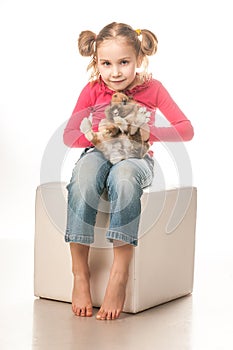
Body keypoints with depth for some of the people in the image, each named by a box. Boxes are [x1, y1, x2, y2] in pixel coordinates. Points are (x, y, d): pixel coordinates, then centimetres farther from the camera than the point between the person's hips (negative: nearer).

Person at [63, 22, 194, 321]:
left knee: (123, 175, -40)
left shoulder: (151, 88, -1)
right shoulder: (93, 89, 2)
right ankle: (79, 273, -30)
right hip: (99, 153, 2)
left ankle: (119, 274, -37)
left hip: (136, 157, -1)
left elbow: (186, 129, -3)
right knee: (84, 174, -36)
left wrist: (149, 133, -18)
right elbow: (69, 135, 3)